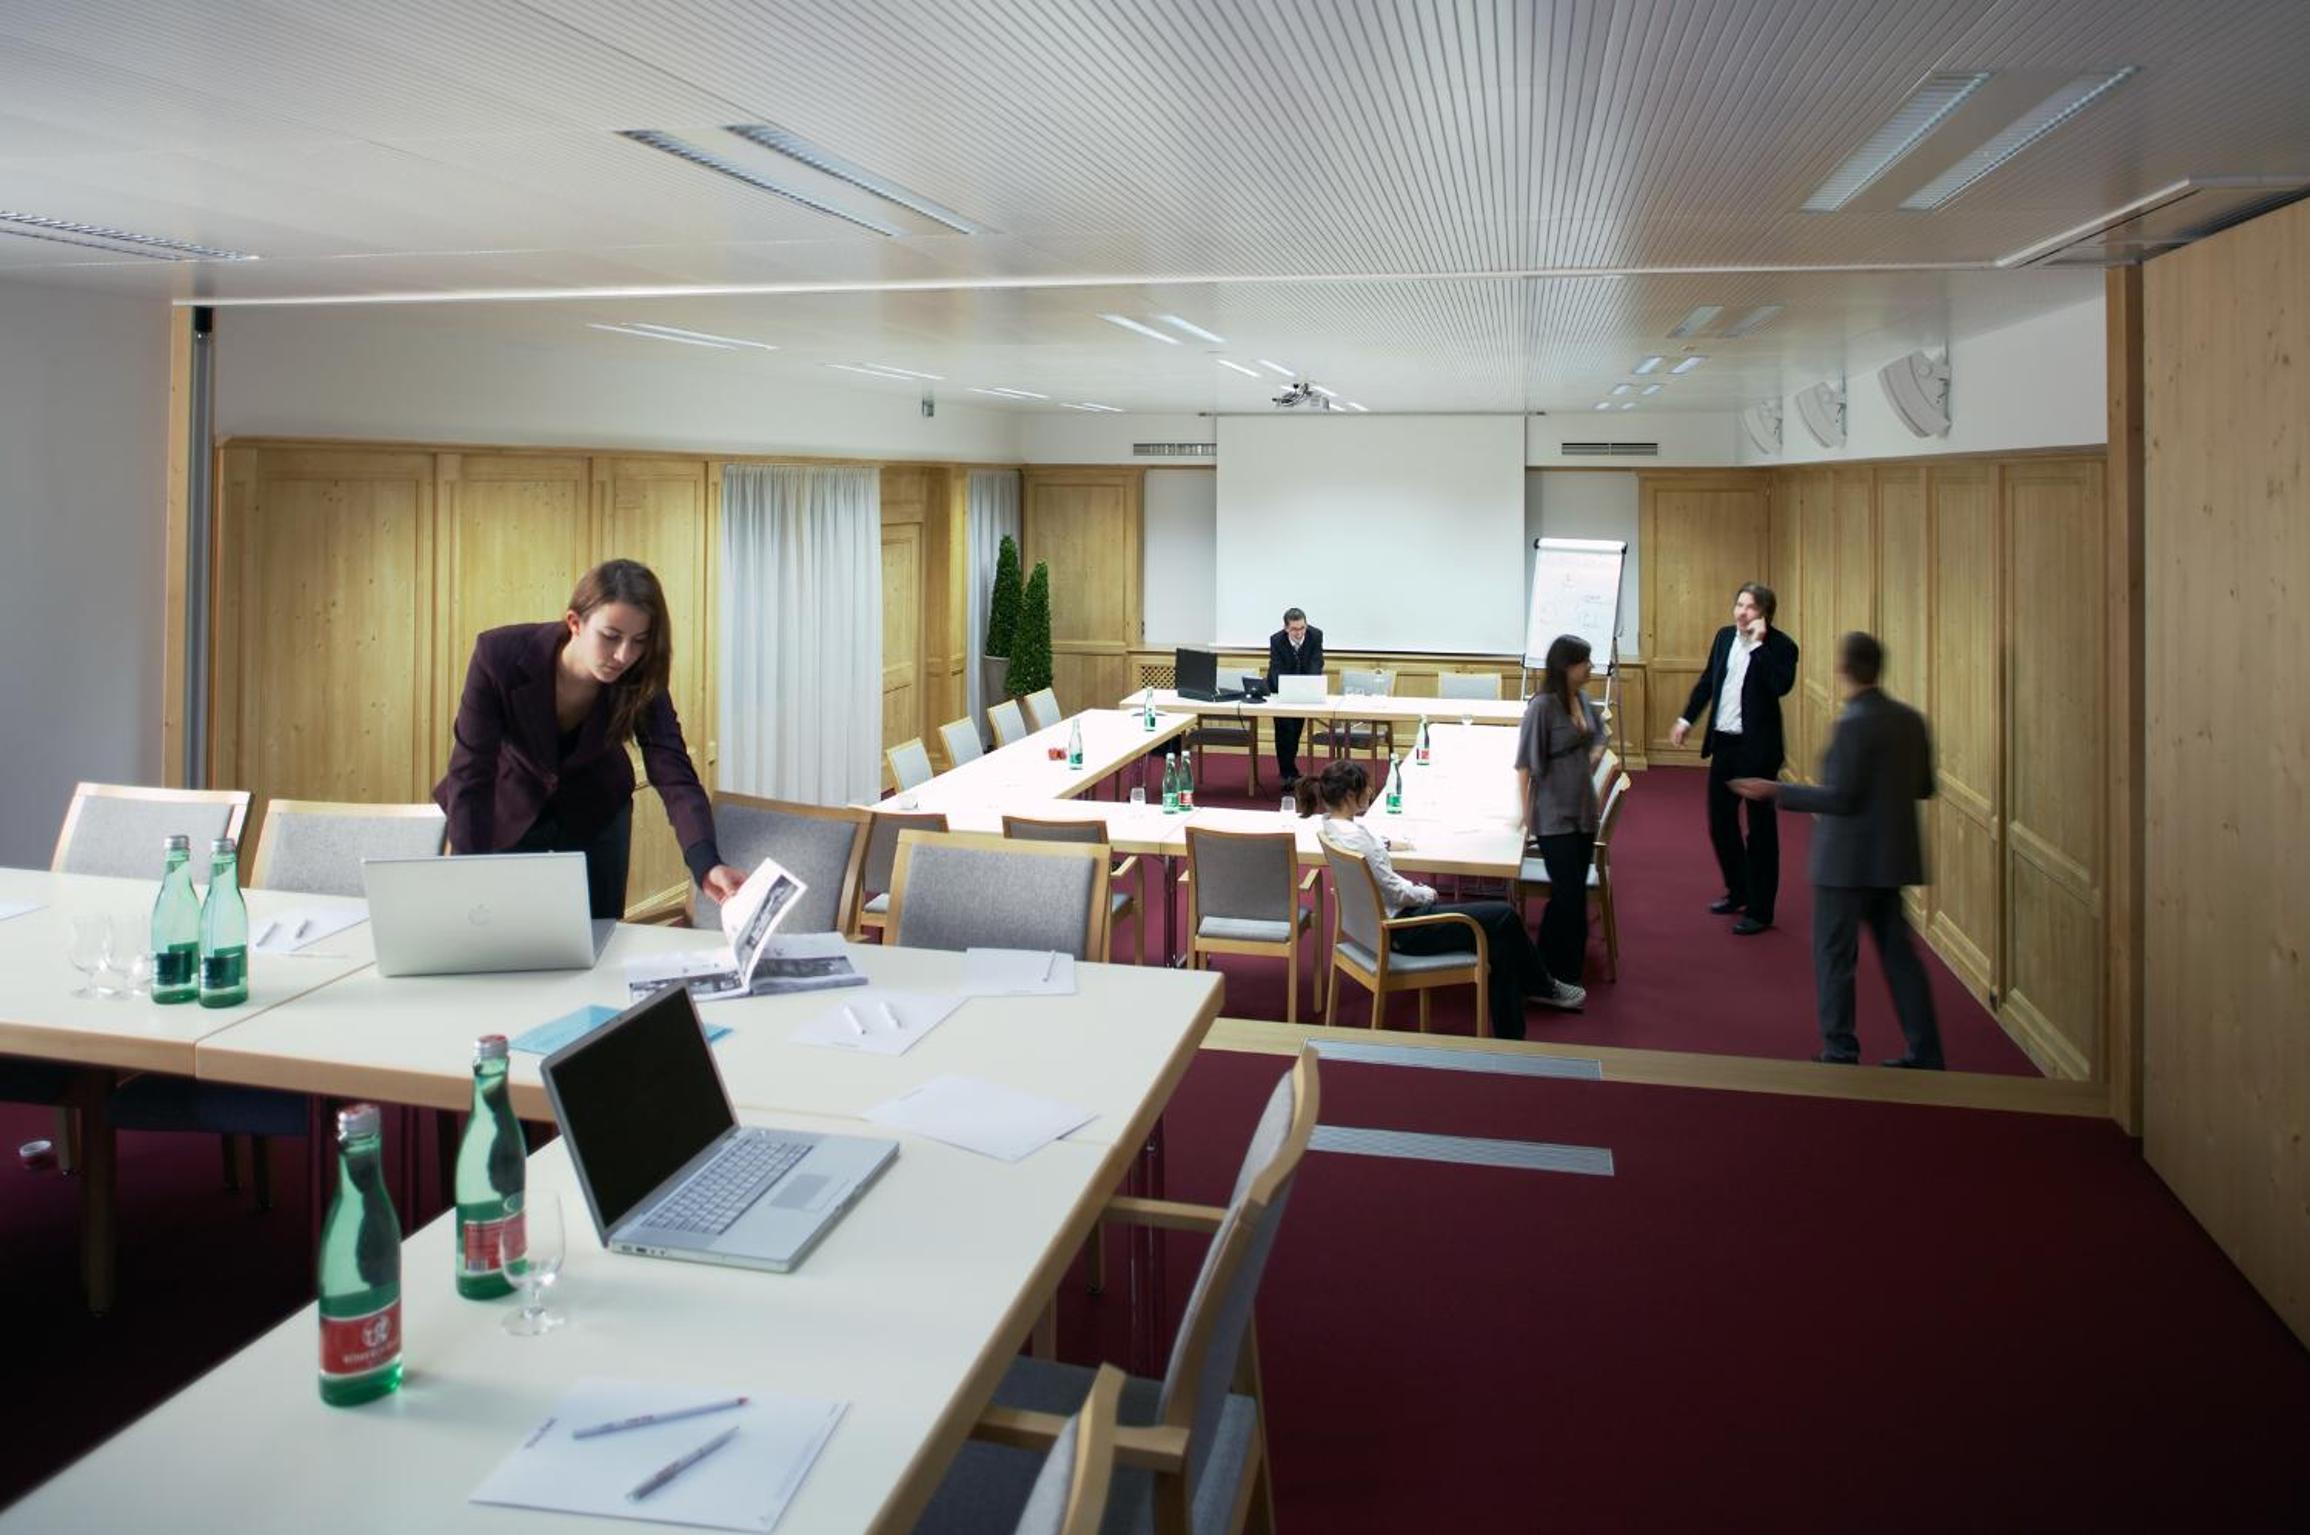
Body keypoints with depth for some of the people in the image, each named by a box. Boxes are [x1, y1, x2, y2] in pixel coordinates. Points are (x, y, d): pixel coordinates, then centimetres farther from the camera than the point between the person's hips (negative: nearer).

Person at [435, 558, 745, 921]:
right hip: (507, 810, -1)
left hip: (594, 813, 2)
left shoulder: (641, 681, -25)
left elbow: (674, 775, -33)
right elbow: (470, 774, -27)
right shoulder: (500, 656, -30)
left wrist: (707, 864, -50)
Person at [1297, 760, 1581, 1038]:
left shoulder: (1332, 824, 2)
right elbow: (1395, 891, -21)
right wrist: (1427, 894, -5)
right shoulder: (1354, 837, -27)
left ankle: (1510, 1036, 16)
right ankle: (1544, 988, 20)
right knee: (1504, 917, -2)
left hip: (1388, 915, 10)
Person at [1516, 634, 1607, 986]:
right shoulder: (1542, 705, -16)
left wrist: (1591, 761, 12)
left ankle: (1572, 967, 22)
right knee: (1566, 894, -7)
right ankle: (1552, 974, 5)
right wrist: (1525, 813, -14)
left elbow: (1598, 734, 28)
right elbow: (1525, 762, -15)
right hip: (1554, 815, -7)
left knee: (1578, 892, 11)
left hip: (1584, 811, 7)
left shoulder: (1582, 700, 5)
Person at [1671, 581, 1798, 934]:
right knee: (1720, 821, 16)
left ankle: (1760, 910, 11)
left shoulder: (1780, 646, -12)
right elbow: (1707, 680, 18)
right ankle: (1737, 891, 35)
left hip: (1757, 747, -7)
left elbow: (1781, 685, -29)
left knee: (1760, 828, 3)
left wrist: (1759, 644, -26)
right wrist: (1687, 719, 16)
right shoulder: (1725, 636, 8)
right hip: (1723, 742, 7)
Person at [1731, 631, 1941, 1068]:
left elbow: (1841, 798, -21)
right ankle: (1925, 1054, 19)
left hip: (1847, 860, -8)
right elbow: (1924, 787, 11)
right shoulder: (1910, 719, 4)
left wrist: (1775, 792, -16)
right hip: (1891, 855, 8)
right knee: (1898, 951, 15)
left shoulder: (1853, 724, -19)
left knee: (1834, 956, 4)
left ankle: (1841, 1052, 10)